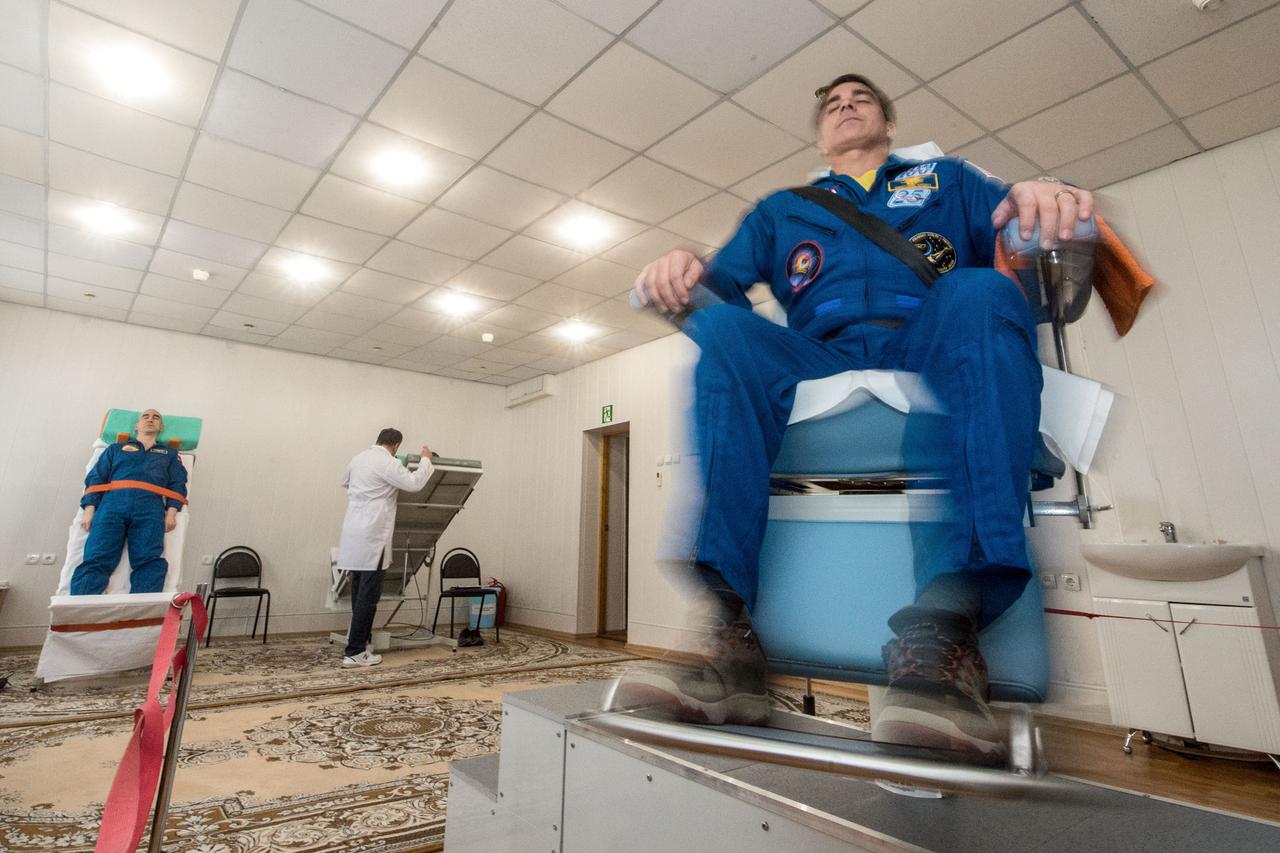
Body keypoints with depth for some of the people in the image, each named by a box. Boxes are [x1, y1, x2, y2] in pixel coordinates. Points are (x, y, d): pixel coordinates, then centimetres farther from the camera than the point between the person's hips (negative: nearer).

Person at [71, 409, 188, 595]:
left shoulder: (169, 453, 32)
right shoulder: (116, 448, 33)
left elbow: (177, 485, 17)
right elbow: (95, 479, 20)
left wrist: (172, 512, -3)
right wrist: (89, 509, 1)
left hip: (150, 505, -1)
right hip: (113, 502, 1)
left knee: (149, 560, -27)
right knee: (96, 559, -23)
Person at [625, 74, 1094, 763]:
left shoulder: (948, 181, 31)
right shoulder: (781, 209, 33)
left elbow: (1032, 242, 15)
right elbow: (721, 281, 18)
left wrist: (1048, 199, -9)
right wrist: (683, 271, -6)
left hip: (934, 357, 0)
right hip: (818, 365, 1)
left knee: (981, 292, -30)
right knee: (721, 327, -27)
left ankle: (944, 627, -43)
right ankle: (726, 634, -38)